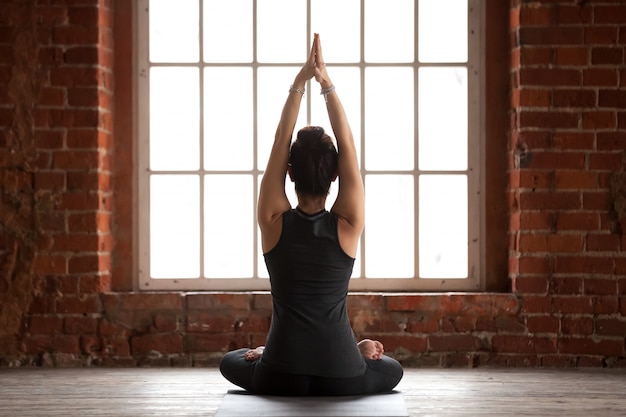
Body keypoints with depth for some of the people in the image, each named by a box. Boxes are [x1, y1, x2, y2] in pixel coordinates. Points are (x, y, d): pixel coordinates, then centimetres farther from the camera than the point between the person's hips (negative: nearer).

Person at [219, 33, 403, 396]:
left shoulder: (274, 223, -6)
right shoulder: (348, 226, -6)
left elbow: (280, 143, -2)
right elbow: (348, 147, -3)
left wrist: (300, 82, -4)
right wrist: (327, 83, -5)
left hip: (280, 378, 0)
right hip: (341, 378, 0)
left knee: (232, 362, 34)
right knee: (392, 370, 33)